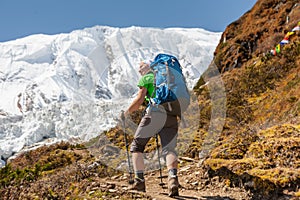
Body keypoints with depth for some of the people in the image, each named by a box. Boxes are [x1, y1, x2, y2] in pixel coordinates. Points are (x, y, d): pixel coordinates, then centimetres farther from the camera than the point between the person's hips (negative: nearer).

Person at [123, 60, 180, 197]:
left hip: (155, 113, -4)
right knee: (169, 149, -1)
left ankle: (139, 181, 1)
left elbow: (139, 100, 1)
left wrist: (128, 111, 15)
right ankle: (173, 178, -27)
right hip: (172, 116, 5)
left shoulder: (146, 78, 12)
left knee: (137, 146, 9)